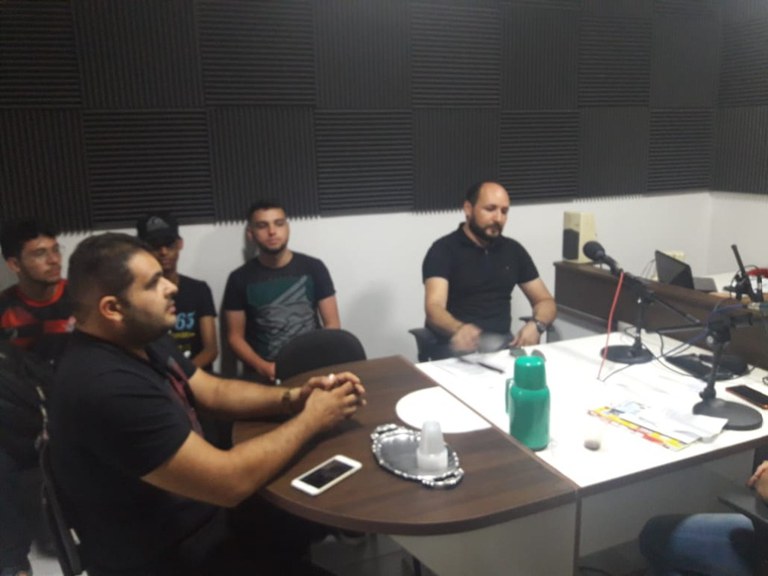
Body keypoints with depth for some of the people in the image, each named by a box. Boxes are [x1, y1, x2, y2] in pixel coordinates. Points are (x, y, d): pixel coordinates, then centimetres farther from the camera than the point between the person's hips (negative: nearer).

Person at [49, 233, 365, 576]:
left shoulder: (144, 340, -2)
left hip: (195, 515, 8)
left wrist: (292, 398, -9)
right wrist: (311, 419, -19)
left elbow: (215, 392, 7)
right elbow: (231, 482, -32)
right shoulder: (108, 389, -33)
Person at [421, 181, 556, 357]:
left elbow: (545, 301, 14)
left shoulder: (513, 250, 12)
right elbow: (434, 307, -19)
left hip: (502, 341, 4)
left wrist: (535, 325, -10)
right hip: (459, 343, -4)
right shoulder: (444, 249, -5)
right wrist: (459, 330, -41)